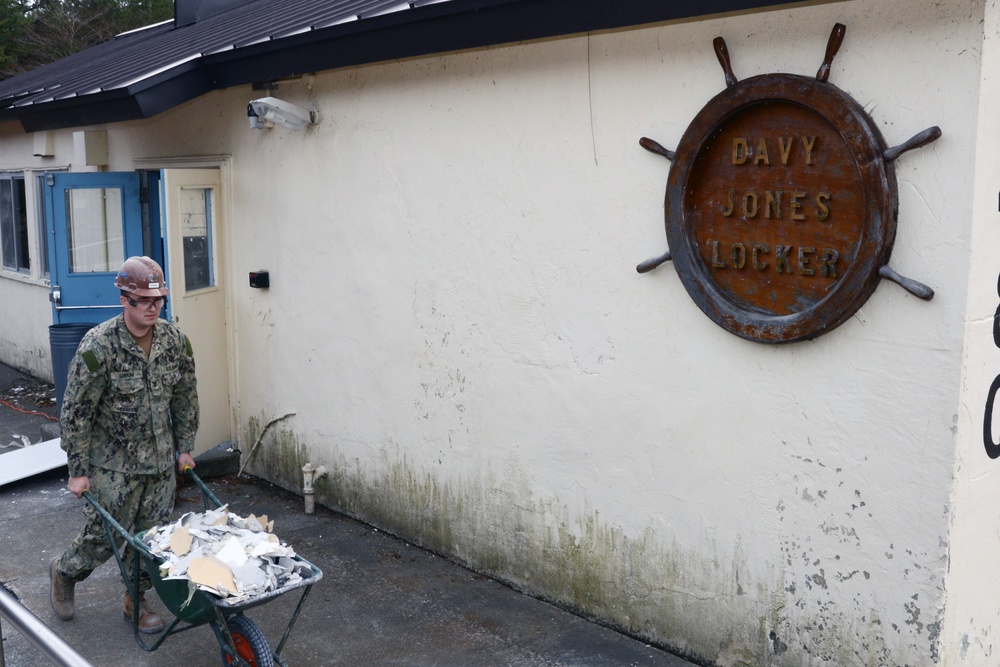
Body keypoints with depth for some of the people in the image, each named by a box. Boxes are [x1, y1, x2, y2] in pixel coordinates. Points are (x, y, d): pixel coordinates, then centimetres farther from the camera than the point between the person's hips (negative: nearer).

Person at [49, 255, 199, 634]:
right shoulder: (98, 346, -18)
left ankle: (136, 601, 30)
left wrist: (184, 447, 11)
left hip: (160, 461, 4)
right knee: (106, 535, 6)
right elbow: (76, 412, -13)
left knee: (152, 537, 10)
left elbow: (185, 397, 9)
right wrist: (78, 470, -11)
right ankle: (64, 573, 37)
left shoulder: (174, 340, -3)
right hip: (113, 464, -4)